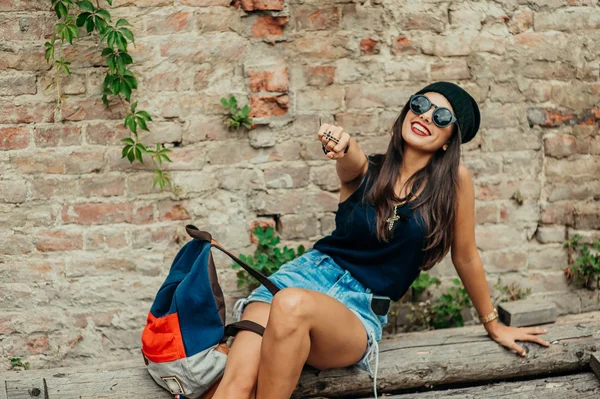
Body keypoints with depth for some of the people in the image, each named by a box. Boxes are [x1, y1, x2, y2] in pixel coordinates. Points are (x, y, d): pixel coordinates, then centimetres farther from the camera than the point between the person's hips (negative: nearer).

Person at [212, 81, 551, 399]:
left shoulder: (454, 179, 0)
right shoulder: (366, 169, 5)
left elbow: (466, 257, 11)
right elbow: (350, 157, -19)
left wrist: (494, 326, 21)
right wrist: (339, 143, -45)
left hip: (361, 312, -2)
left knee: (292, 305, -38)